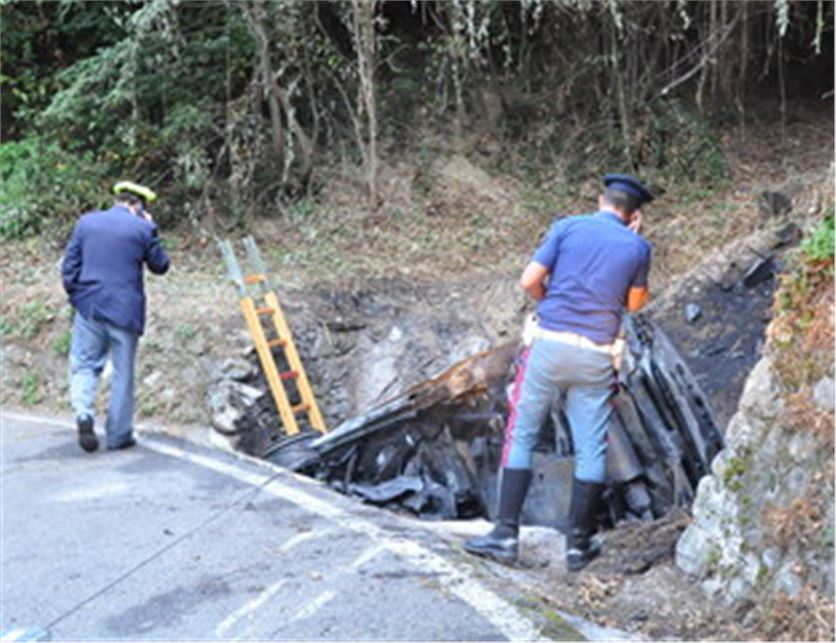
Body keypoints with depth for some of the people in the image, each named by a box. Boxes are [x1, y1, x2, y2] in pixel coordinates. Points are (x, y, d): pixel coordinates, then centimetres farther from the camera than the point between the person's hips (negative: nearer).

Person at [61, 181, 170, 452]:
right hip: (125, 311, -2)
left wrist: (76, 295, 15)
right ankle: (118, 435, 14)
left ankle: (83, 412, -15)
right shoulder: (142, 229, -6)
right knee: (123, 373, 8)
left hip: (89, 307, 2)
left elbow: (69, 265, 5)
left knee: (84, 364, 11)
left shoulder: (86, 222, 4)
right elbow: (160, 265, 6)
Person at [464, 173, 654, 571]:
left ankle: (505, 535, 6)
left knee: (521, 436, 7)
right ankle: (579, 545, 13)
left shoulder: (567, 227, 3)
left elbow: (529, 281, -2)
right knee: (591, 449, 8)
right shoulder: (637, 248, 5)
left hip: (550, 344, 0)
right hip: (596, 357, 1)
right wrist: (633, 241, 17)